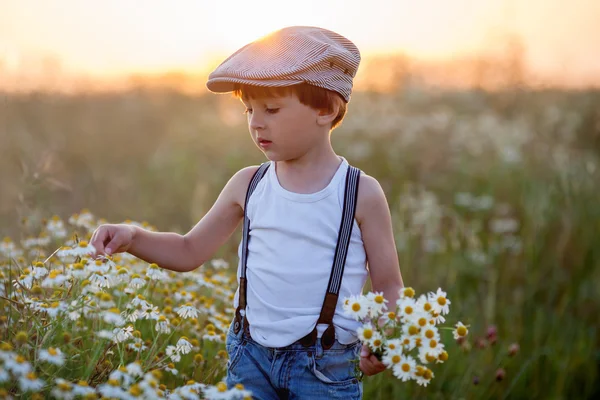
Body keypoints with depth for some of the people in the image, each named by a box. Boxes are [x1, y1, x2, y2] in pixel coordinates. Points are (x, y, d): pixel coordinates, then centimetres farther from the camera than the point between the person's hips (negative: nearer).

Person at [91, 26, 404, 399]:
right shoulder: (248, 185, 4)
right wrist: (133, 237, -4)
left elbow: (390, 288, 0)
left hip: (326, 367, -3)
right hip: (250, 356, 3)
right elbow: (190, 251, 13)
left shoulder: (361, 193, -6)